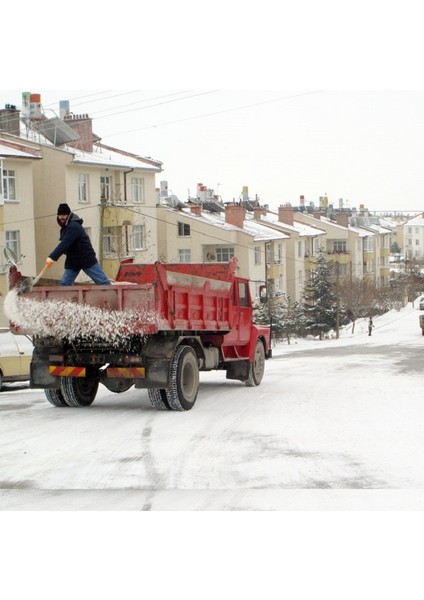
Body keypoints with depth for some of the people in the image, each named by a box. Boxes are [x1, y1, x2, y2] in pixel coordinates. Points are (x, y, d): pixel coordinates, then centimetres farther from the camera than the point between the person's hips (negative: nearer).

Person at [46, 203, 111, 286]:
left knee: (102, 282, -5)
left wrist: (52, 257, -41)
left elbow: (64, 244, -33)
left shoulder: (74, 227, -22)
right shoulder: (65, 226, 8)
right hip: (72, 261, 9)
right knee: (64, 284, -1)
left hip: (87, 260, -9)